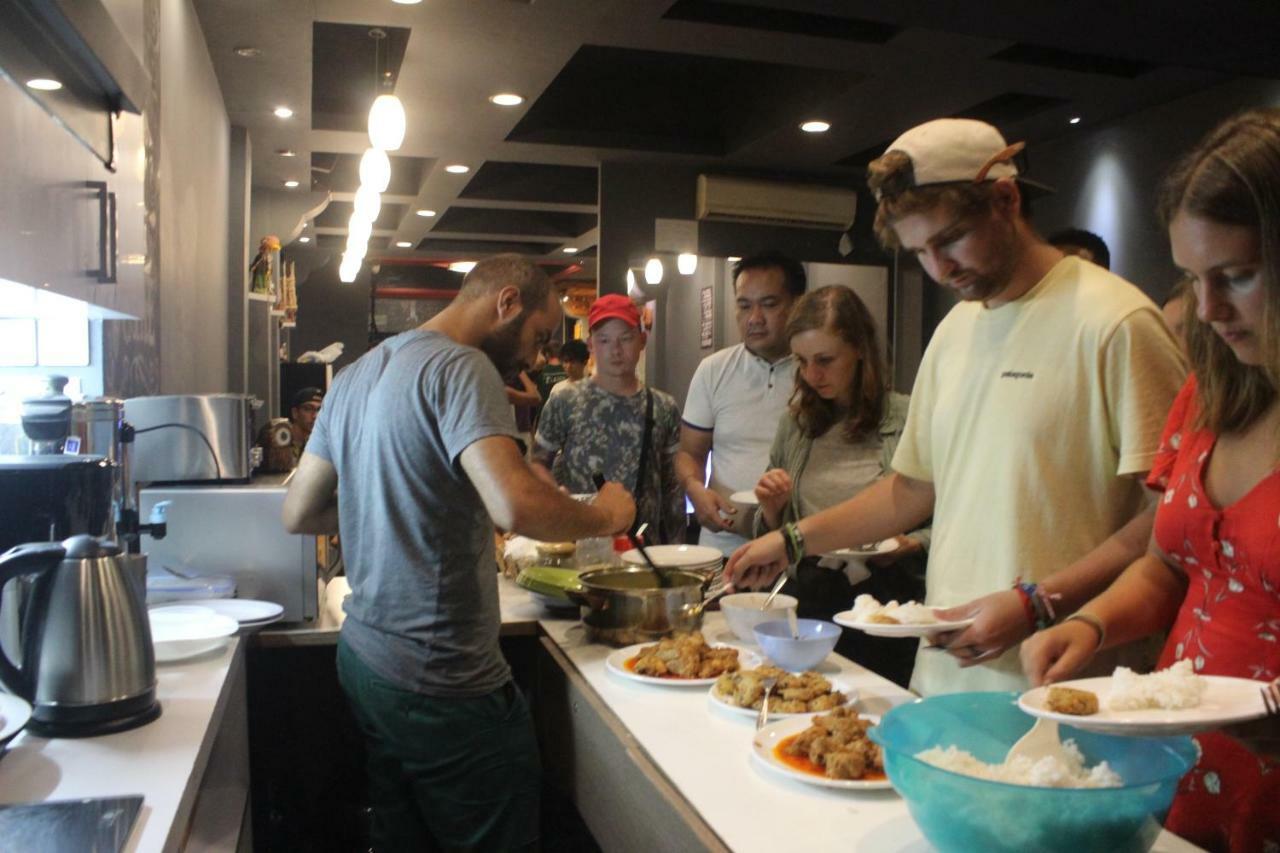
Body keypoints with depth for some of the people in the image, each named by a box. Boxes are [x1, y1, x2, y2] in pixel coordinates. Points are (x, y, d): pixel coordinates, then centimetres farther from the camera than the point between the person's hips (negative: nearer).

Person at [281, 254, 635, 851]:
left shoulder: (357, 375, 11)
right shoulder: (460, 366, -16)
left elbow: (299, 514, 15)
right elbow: (515, 506, -30)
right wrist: (602, 516, -13)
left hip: (362, 657, 9)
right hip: (442, 683, -9)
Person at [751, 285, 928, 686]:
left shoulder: (909, 419, -7)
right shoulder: (794, 424, 7)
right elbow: (774, 535, 14)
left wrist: (910, 544, -19)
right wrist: (771, 509, -5)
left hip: (889, 601, -3)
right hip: (811, 603, 4)